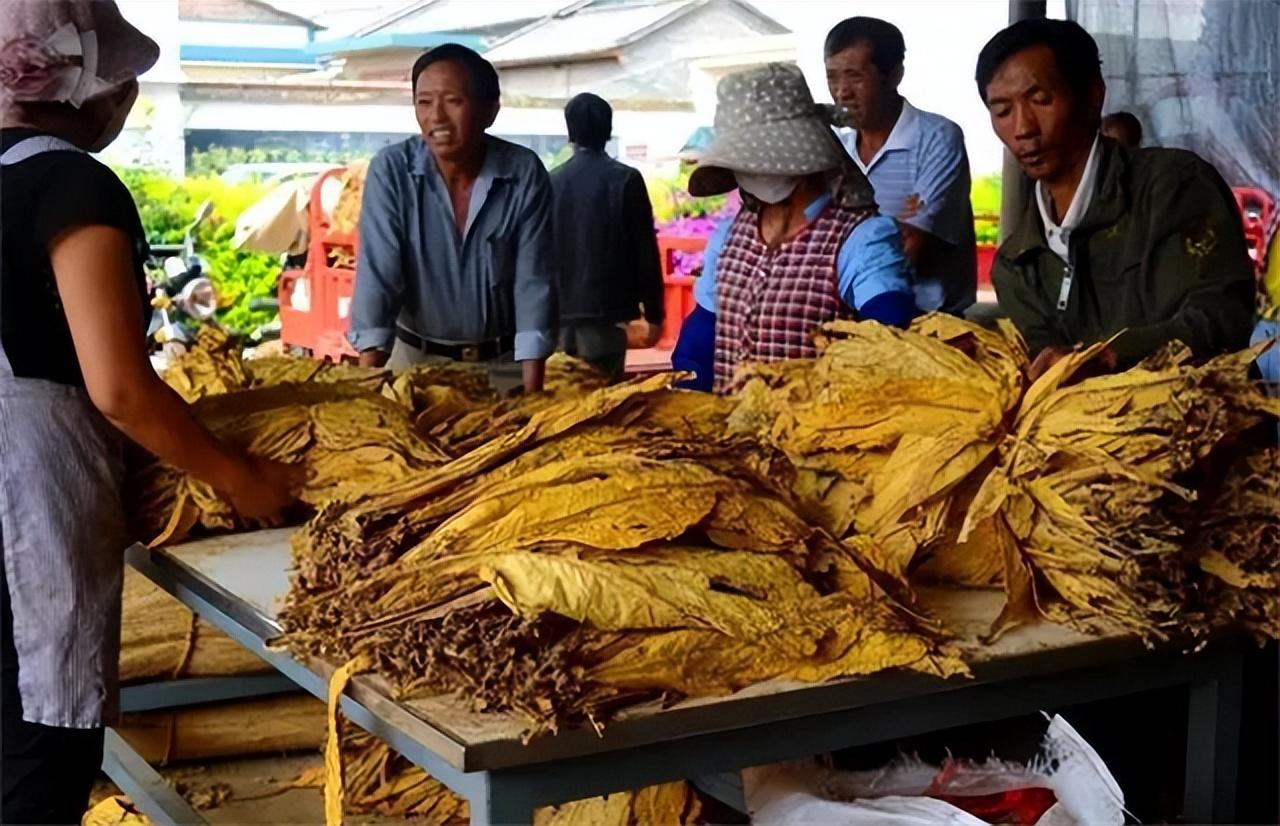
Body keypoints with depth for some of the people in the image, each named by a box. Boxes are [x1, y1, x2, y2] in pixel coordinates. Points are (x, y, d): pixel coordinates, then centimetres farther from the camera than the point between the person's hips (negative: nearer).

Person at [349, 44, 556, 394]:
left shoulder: (525, 174, -12)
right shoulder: (390, 170, -12)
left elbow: (533, 282, -13)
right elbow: (378, 274, -18)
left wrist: (532, 391, -20)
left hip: (503, 363, 0)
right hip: (415, 358, 0)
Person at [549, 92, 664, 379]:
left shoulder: (552, 182, 4)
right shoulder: (626, 179, -5)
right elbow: (645, 252, -5)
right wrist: (653, 314, 2)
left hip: (557, 311, 4)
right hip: (606, 310, -3)